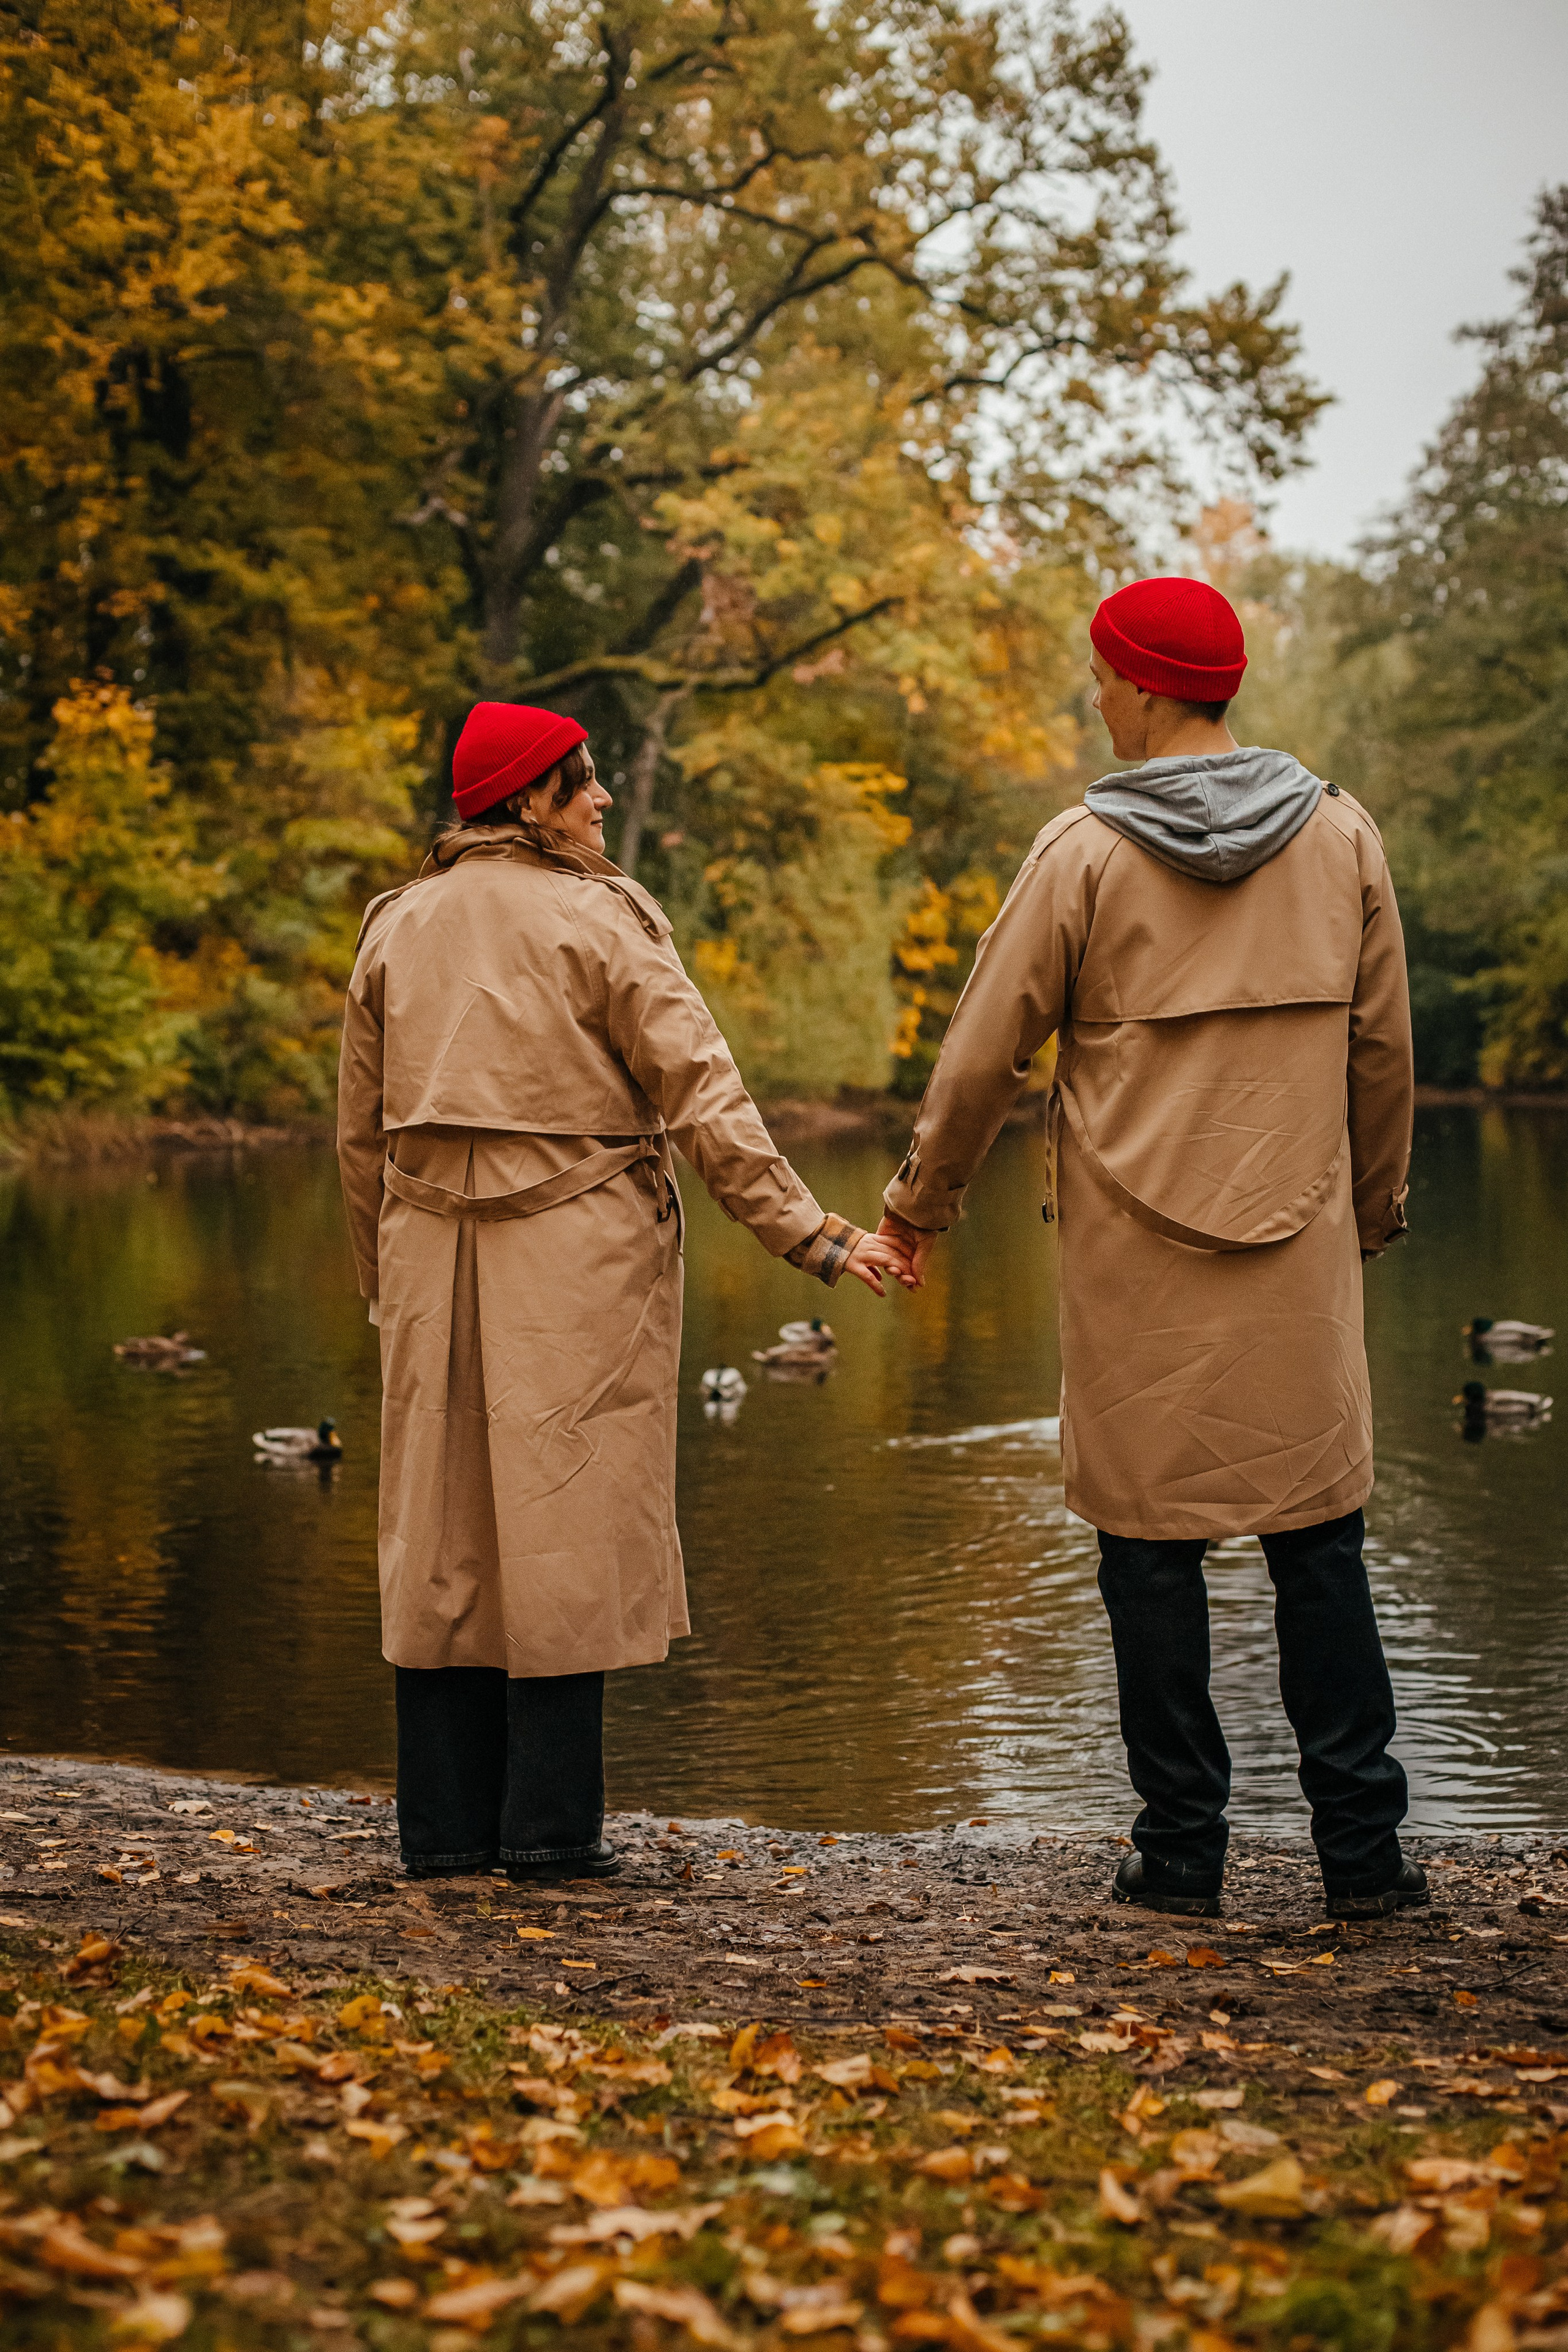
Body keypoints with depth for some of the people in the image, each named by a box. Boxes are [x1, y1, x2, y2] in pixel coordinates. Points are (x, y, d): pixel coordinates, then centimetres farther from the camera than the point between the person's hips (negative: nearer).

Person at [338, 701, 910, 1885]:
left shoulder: (398, 926, 10)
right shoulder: (599, 920, -6)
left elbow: (362, 1133, 14)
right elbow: (700, 1094, -12)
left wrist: (384, 1280, 24)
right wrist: (810, 1234, -11)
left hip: (433, 1255, 5)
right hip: (578, 1252, -5)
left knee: (442, 1529, 9)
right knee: (567, 1523, 0)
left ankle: (443, 1823, 14)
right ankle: (549, 1825, 3)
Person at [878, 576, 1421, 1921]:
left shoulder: (1087, 851, -5)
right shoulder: (1341, 837, 5)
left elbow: (986, 1055, 0)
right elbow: (1382, 1052, 10)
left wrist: (925, 1200, 14)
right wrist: (1375, 1207, 24)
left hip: (1136, 1253, -2)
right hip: (1299, 1252, 3)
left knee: (1152, 1539, 4)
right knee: (1320, 1534, 8)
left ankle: (1182, 1849, 8)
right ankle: (1363, 1846, 8)